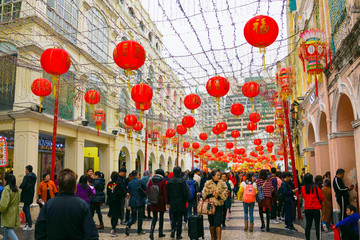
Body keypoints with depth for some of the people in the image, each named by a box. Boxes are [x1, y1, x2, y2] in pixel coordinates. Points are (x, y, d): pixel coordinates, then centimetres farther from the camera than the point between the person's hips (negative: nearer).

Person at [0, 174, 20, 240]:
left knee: (9, 229, -2)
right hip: (15, 211, 8)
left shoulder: (7, 189, -19)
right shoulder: (16, 189, 5)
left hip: (8, 212, -8)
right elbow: (18, 201, 13)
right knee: (6, 228, 22)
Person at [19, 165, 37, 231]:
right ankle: (27, 222, 22)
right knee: (25, 208, 20)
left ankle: (30, 225, 0)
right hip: (31, 195, 8)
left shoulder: (26, 177, -16)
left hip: (26, 195, -8)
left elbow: (23, 185, -21)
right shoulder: (34, 176, 10)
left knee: (27, 209, -2)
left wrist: (20, 186, 1)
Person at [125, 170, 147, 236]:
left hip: (132, 202, 3)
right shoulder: (140, 182, -10)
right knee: (140, 216, 8)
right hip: (140, 201, -3)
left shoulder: (130, 183, 1)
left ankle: (128, 226, -10)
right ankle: (139, 230, 15)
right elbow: (146, 190, -3)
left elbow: (129, 192, 10)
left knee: (133, 215, 14)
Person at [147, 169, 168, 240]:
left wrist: (150, 199, 15)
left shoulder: (151, 180, 0)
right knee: (161, 217, 12)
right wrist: (166, 202, -5)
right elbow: (165, 193, -12)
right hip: (161, 202, -3)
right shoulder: (163, 181, -11)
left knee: (154, 217, 8)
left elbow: (147, 191, 3)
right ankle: (160, 233, 20)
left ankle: (152, 230, -14)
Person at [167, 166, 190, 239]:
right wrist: (185, 200, 3)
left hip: (172, 203, 2)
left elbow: (167, 193, 1)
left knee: (174, 217, 20)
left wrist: (169, 201, 11)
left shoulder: (169, 181, -3)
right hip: (181, 203, -2)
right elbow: (186, 192, -13)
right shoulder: (182, 181, -13)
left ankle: (173, 229, -1)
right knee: (179, 218, 8)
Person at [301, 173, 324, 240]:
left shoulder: (303, 188, -3)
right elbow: (321, 197, -3)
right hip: (316, 208, -3)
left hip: (307, 208, 3)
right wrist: (320, 201, 17)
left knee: (308, 224, 10)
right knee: (317, 224, 5)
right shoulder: (315, 187, -11)